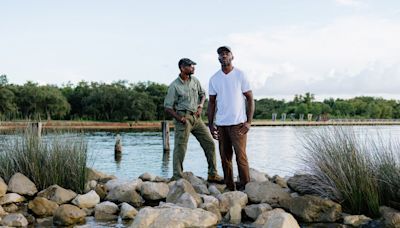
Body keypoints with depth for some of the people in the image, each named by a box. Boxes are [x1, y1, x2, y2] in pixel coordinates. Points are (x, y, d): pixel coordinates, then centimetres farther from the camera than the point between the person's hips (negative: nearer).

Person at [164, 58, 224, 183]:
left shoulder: (195, 81, 9)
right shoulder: (174, 86, -8)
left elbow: (202, 94, 25)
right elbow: (168, 107, -7)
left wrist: (200, 106, 6)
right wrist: (179, 118, -17)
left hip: (196, 117, 6)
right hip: (183, 118, -6)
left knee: (209, 143, 4)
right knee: (180, 148, -6)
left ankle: (212, 175, 13)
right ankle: (177, 177, 2)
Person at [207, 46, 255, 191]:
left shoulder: (240, 75, -1)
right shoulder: (214, 79, 8)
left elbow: (250, 99, 0)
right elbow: (212, 102, 14)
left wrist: (249, 122, -9)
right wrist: (210, 124, 6)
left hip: (238, 123, -3)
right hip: (221, 124, 4)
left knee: (241, 155, -8)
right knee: (225, 157, 6)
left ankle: (245, 186, 0)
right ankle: (229, 187, 14)